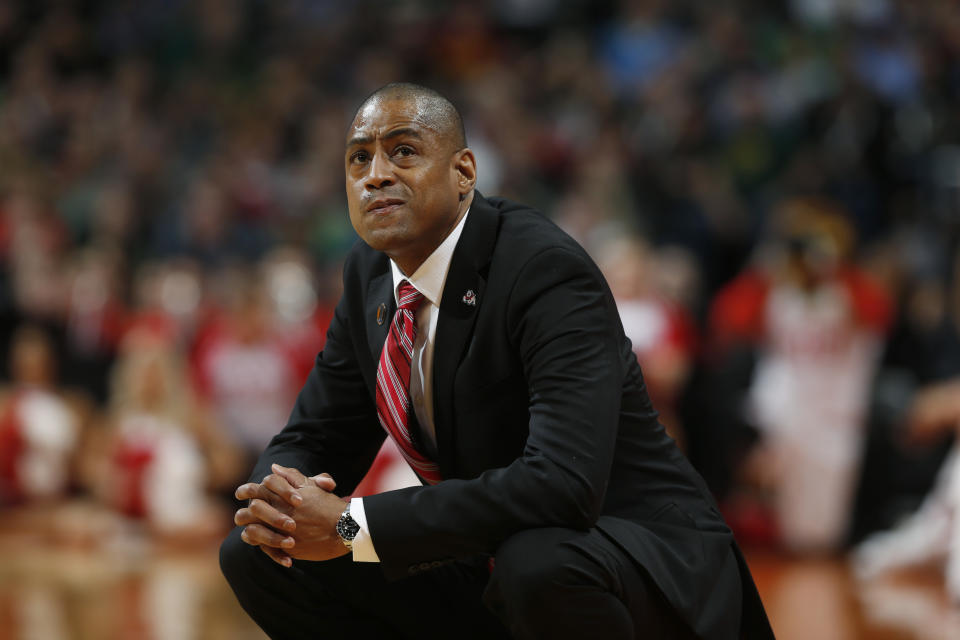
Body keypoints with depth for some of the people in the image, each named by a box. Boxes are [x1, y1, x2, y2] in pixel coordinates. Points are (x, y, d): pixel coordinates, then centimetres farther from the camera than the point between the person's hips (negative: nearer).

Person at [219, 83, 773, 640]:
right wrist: (277, 504, -16)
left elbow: (564, 484, -37)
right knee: (255, 557, -2)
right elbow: (313, 439, 12)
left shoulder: (547, 270, -23)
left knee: (539, 562, -41)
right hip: (489, 567, 8)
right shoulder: (370, 273, 2)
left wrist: (350, 524, -33)